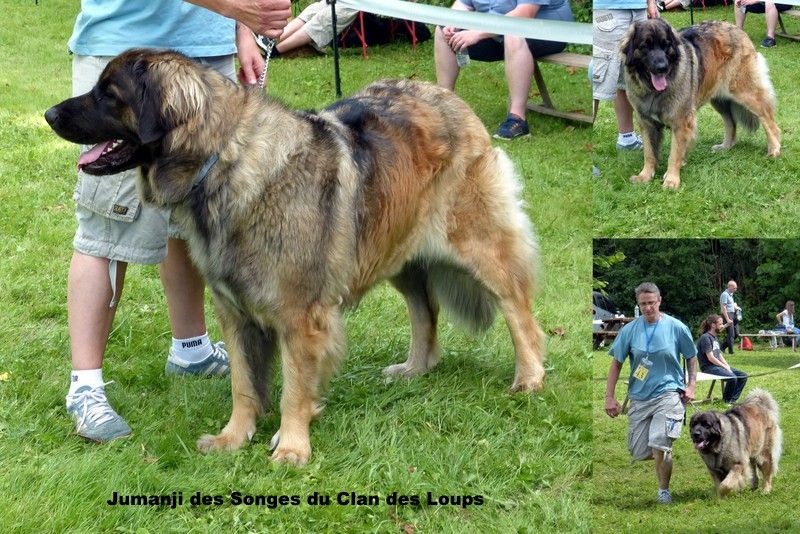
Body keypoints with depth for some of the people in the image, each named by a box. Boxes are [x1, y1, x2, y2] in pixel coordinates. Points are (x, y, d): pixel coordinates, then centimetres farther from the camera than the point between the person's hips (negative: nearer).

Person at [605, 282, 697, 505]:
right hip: (639, 398, 3)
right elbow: (616, 363, 5)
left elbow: (691, 358, 10)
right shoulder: (629, 330, -1)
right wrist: (609, 397, 1)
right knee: (639, 453, 6)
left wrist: (691, 386, 0)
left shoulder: (676, 327, -4)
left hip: (668, 394, -3)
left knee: (659, 445, -18)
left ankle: (664, 490, 4)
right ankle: (665, 454, 40)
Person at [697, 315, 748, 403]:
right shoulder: (705, 338, -12)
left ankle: (732, 400, -2)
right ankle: (726, 400, -7)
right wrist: (725, 367, -14)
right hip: (709, 367, -10)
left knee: (743, 376, -3)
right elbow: (710, 358, -17)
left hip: (718, 365, 10)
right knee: (732, 377, -29)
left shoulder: (715, 338, 19)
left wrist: (727, 366, 1)